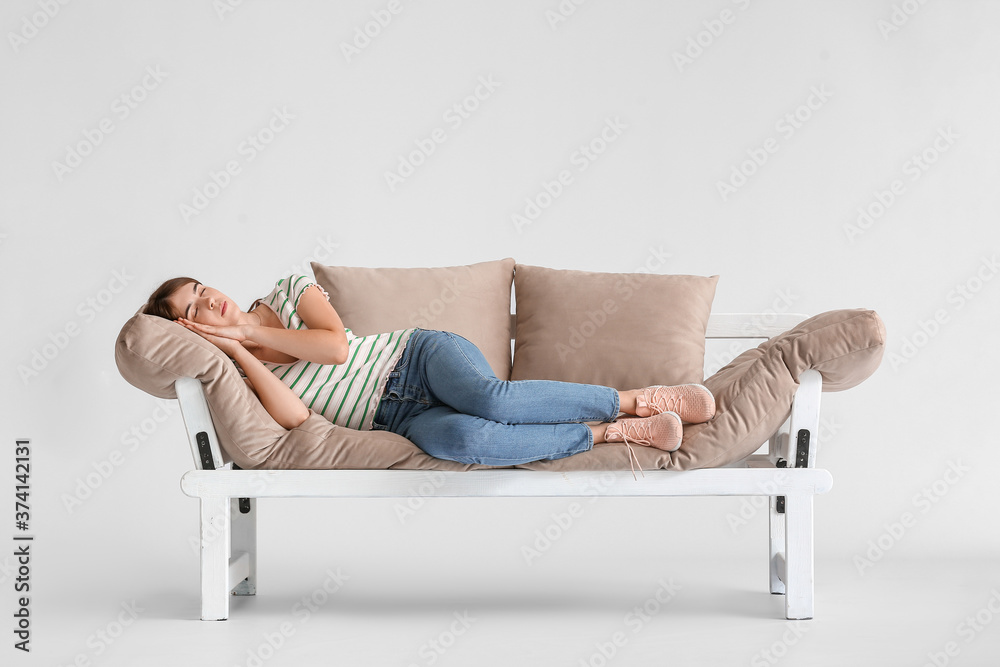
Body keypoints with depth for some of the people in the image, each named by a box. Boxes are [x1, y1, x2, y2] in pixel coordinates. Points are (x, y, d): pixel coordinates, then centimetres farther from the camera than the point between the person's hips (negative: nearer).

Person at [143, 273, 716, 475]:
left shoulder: (287, 290, 9)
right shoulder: (242, 374, 7)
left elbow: (337, 344, -9)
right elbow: (294, 416, -13)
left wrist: (250, 328, -7)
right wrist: (237, 347, -12)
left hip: (420, 355, 0)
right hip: (397, 417, 0)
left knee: (489, 399, -35)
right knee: (452, 436, -36)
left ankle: (636, 398, -21)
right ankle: (612, 432, -27)